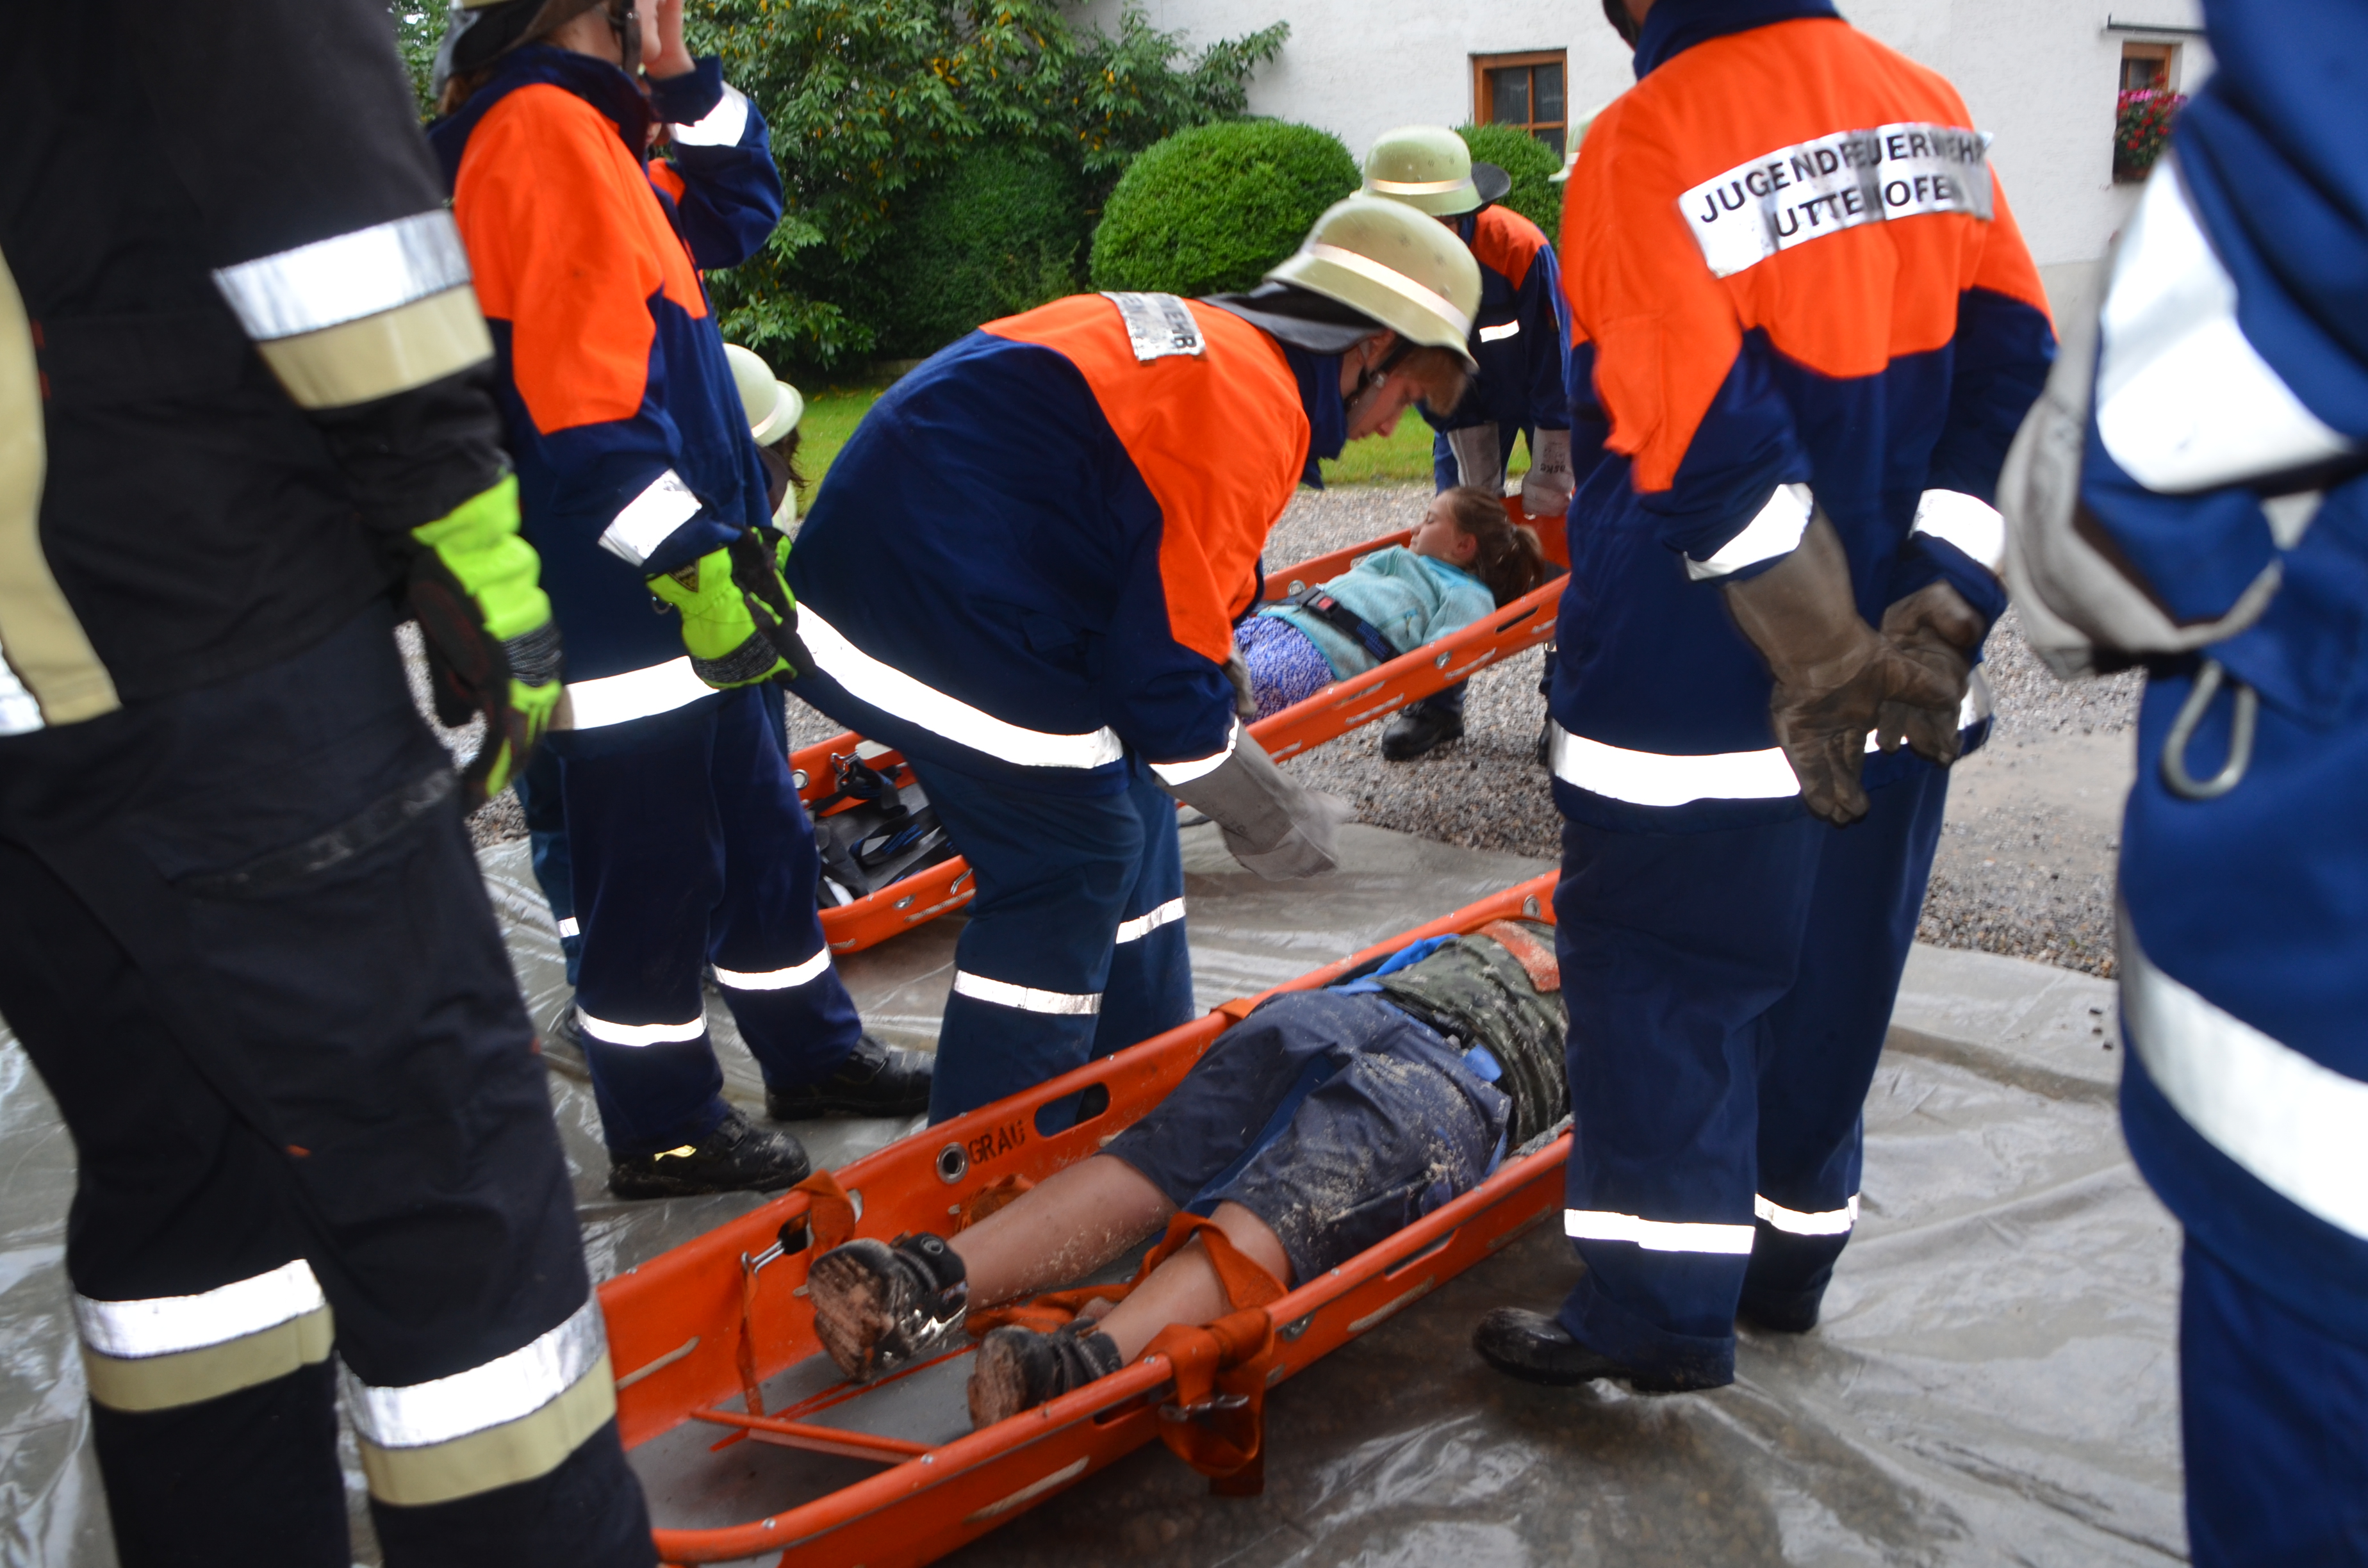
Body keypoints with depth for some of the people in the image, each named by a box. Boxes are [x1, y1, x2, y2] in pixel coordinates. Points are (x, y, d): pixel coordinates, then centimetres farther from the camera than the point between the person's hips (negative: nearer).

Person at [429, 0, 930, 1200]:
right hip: (617, 605, -10)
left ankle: (813, 1055, 34)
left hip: (673, 597, 10)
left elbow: (734, 211, 28)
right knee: (655, 872, 2)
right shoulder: (539, 131, -15)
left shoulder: (583, 134, 17)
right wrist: (695, 562, -23)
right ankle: (663, 1133, 17)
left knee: (759, 832, 19)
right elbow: (580, 395, -24)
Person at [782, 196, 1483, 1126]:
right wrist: (1268, 818, -3)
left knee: (1126, 804, 19)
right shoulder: (1251, 410, -16)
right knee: (1076, 857, -2)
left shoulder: (1199, 342, 16)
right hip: (944, 618, -11)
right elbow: (1163, 671, -17)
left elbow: (1156, 611, 21)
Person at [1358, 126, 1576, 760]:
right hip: (1470, 401, 3)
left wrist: (1547, 487, -26)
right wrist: (1481, 490, -14)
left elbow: (1558, 374, -28)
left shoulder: (1522, 249, -36)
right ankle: (1437, 702, 2)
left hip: (1549, 395, -3)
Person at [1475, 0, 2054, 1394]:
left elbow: (1711, 454, -22)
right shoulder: (1936, 115, 6)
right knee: (1834, 975, 19)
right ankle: (1789, 1258, 35)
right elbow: (2012, 367, -1)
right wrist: (1939, 613, -7)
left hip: (1694, 691, -6)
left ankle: (1662, 1314, 15)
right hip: (1908, 697, 7)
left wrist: (1827, 662, -15)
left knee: (1664, 979, 7)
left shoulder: (1643, 146, -15)